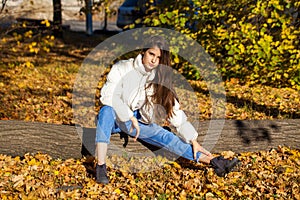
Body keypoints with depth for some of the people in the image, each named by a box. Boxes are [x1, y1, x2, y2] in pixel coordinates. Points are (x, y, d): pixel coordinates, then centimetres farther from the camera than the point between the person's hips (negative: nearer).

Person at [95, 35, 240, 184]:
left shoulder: (159, 79, -2)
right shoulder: (122, 68, -14)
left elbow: (174, 110, -4)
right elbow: (108, 95, -23)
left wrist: (193, 140, -9)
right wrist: (130, 117, -28)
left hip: (137, 120, 3)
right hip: (113, 117, -3)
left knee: (166, 137, -17)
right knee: (108, 110, -38)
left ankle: (213, 162, -22)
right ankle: (100, 167, -43)